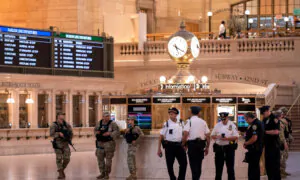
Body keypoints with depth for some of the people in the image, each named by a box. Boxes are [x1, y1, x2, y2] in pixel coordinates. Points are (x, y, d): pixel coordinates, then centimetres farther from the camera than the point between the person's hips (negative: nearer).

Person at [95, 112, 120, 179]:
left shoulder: (112, 124, -8)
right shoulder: (99, 123, 5)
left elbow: (117, 133, -15)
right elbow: (95, 130, 18)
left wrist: (109, 133, -29)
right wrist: (96, 132, -6)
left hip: (109, 143, -4)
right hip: (100, 143, 4)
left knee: (108, 159, -1)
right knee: (100, 159, 5)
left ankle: (107, 174, 9)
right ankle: (102, 173, 15)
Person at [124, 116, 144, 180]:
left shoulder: (136, 128, -11)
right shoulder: (128, 128, 14)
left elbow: (141, 134, -20)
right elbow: (125, 137, 15)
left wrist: (136, 141, -17)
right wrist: (126, 132, -4)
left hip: (133, 145, -9)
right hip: (129, 145, 9)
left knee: (130, 159, -12)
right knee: (132, 160, 13)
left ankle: (132, 174, -9)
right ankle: (134, 175, 19)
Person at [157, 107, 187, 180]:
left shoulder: (181, 123, 7)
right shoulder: (166, 124, -3)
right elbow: (161, 136, -3)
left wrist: (184, 145, 11)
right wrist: (159, 149, -6)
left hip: (179, 146, 3)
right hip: (169, 146, -2)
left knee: (184, 163, -1)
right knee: (170, 165, 4)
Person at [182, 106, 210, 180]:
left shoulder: (189, 121, -5)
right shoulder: (203, 122, 8)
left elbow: (185, 134, -17)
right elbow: (208, 136, 7)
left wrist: (183, 144, -6)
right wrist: (207, 147, 16)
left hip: (192, 143, -4)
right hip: (201, 144, 4)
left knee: (193, 163, 0)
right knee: (199, 163, 16)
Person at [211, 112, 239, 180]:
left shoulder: (232, 125, -2)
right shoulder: (217, 125, 8)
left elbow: (236, 137, -6)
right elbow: (212, 135, 12)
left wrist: (227, 138, -19)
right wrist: (217, 137, -10)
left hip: (229, 148, -3)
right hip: (219, 148, 3)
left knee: (230, 167, 2)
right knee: (218, 167, 8)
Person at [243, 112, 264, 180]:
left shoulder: (254, 124, -18)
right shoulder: (259, 122, 15)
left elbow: (254, 138, -26)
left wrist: (245, 143, -11)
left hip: (254, 149, -11)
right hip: (258, 149, 11)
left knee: (252, 169, -7)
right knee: (256, 167, 18)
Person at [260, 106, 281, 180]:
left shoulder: (274, 119, -12)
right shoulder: (264, 120, 12)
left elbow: (276, 131, -21)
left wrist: (265, 132, -17)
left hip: (274, 145, -8)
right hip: (267, 144, 8)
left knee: (275, 163, -3)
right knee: (268, 163, 11)